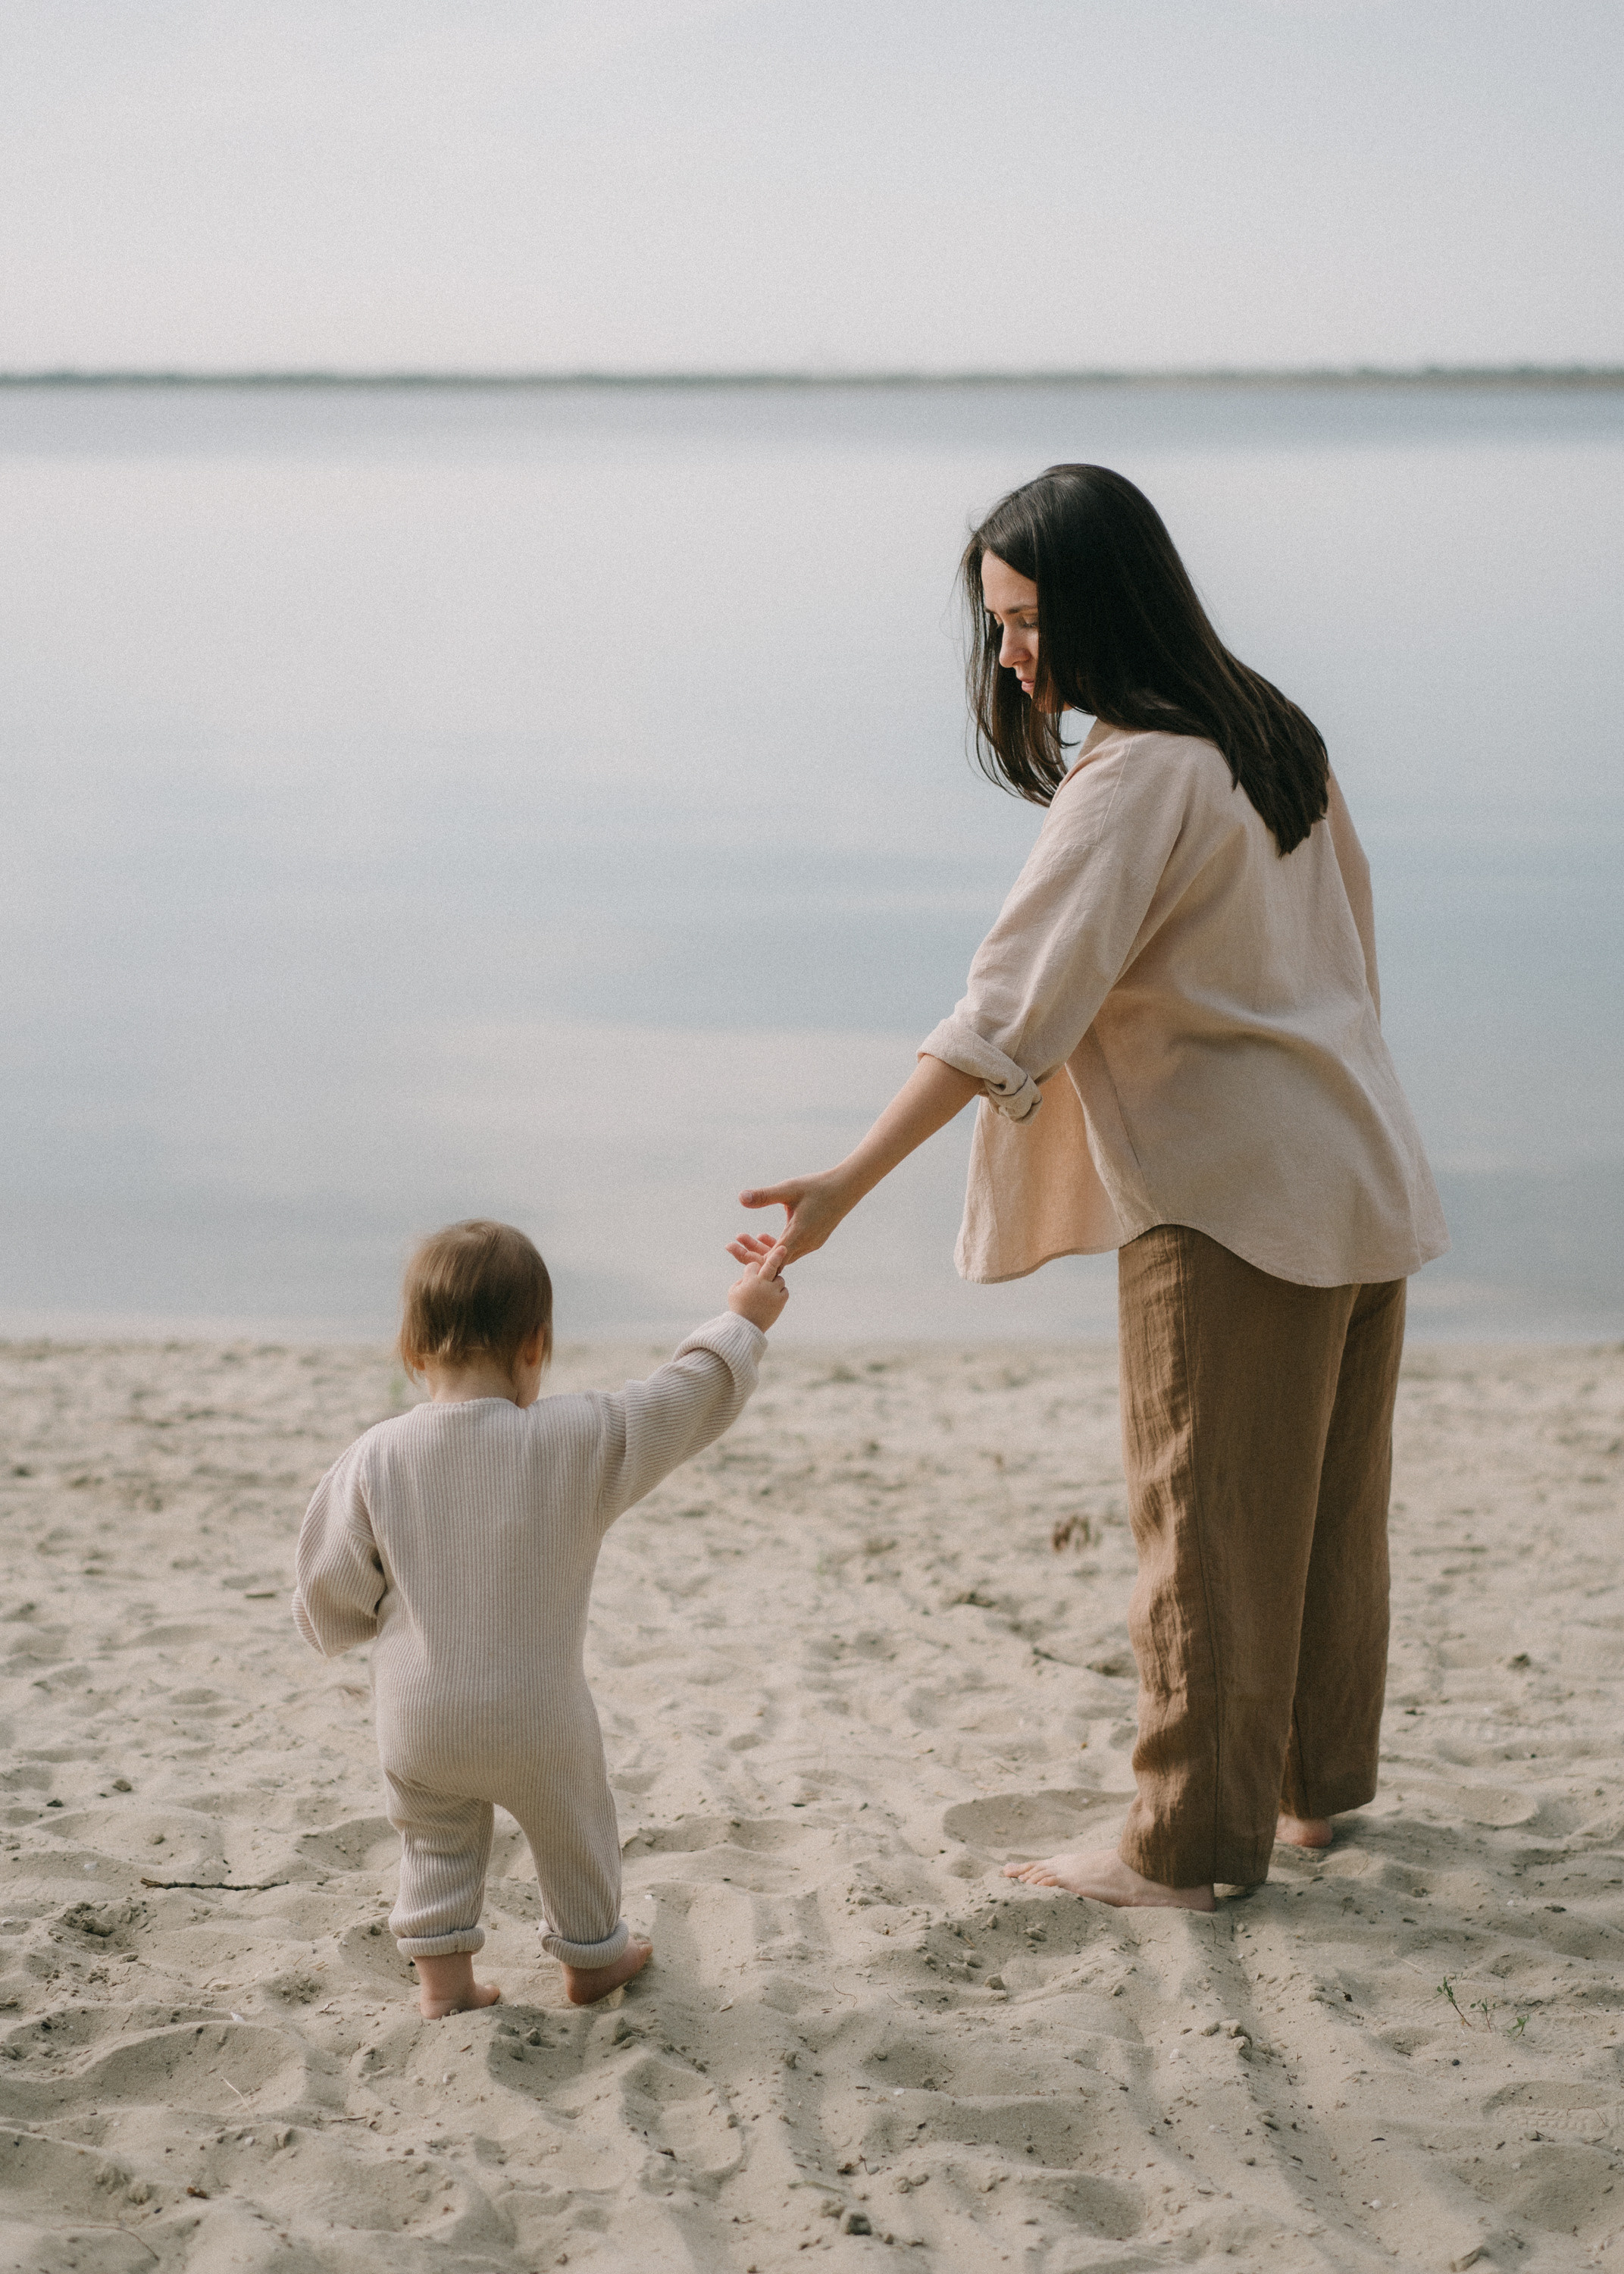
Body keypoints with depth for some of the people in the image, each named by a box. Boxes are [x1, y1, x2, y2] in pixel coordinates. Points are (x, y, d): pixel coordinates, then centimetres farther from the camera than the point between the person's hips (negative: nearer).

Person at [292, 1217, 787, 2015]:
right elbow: (689, 1395, -3)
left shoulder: (374, 1457, -12)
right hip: (538, 1718, -1)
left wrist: (339, 1627, 19)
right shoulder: (581, 1438, -16)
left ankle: (441, 1974, 26)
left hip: (417, 1722, 1)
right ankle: (591, 1956, 41)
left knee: (437, 1840, 24)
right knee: (572, 1831, 23)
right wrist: (742, 1321, 12)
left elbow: (332, 1596, -4)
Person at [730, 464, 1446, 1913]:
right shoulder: (1272, 733, 8)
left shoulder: (1136, 776, -19)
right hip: (1359, 1177, 9)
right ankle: (1317, 1782, 30)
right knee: (1328, 1501, 17)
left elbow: (1012, 1004, -27)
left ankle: (1192, 1842, 10)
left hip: (1229, 1196, -9)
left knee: (1209, 1521, 1)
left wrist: (849, 1184, -31)